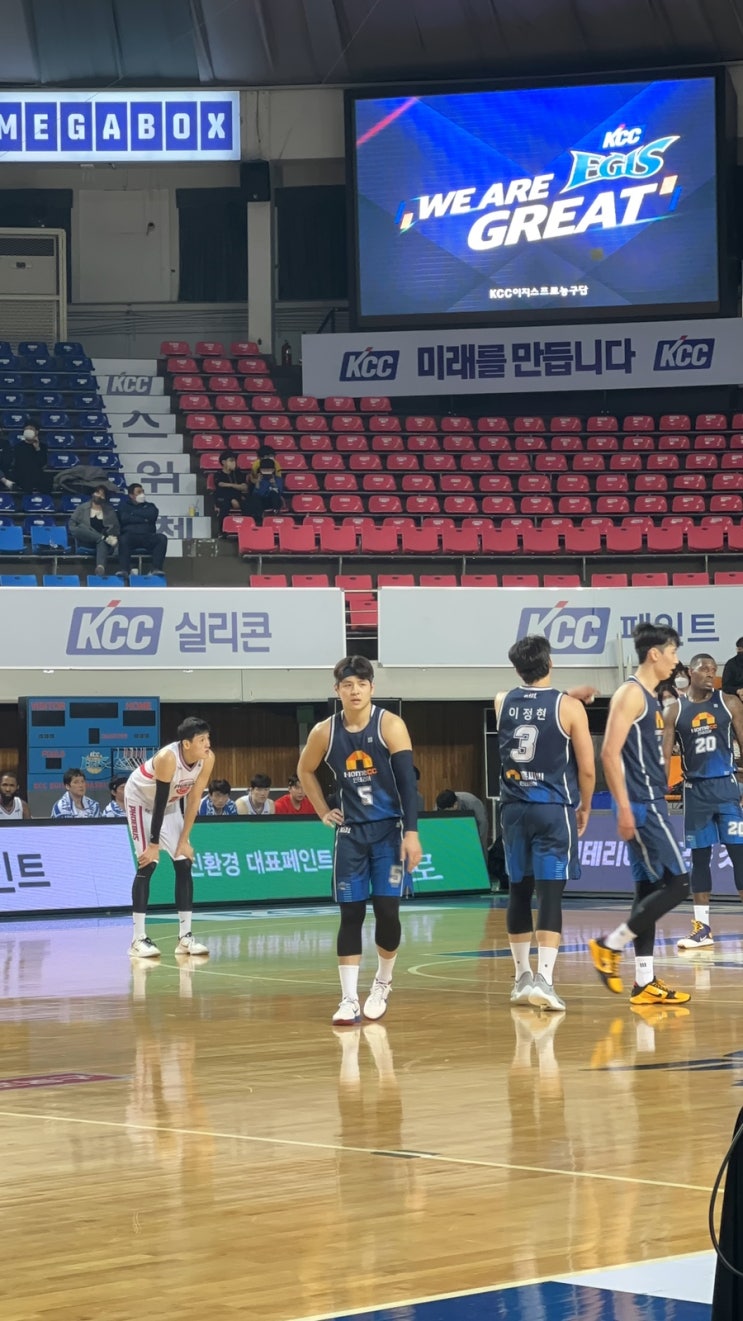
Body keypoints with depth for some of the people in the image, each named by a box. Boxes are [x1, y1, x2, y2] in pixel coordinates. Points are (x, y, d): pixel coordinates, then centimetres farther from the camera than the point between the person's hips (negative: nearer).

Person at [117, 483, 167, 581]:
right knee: (124, 539, -37)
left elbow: (152, 515, -1)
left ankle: (156, 569, -36)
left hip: (148, 537, 2)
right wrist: (143, 519, 0)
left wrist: (134, 513, 3)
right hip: (130, 535, -2)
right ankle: (123, 570, -44)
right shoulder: (124, 505, 19)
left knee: (162, 538, -28)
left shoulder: (149, 506, 23)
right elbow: (124, 518, -2)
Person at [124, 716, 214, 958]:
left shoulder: (207, 759, -19)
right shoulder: (168, 758, -36)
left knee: (184, 864, 0)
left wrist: (184, 840, -9)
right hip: (141, 800, -6)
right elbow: (159, 802, -31)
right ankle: (138, 939, -13)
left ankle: (185, 936, 3)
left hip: (171, 803, 6)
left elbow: (194, 799, -10)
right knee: (147, 864, -14)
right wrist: (154, 845, -26)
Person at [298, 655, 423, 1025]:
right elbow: (305, 771, 18)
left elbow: (407, 780, -14)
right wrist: (323, 812, 9)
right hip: (350, 832, 2)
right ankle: (349, 999, 0)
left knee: (387, 909, -5)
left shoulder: (390, 726, -10)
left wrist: (411, 832, -21)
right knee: (351, 914, -2)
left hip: (388, 829, -2)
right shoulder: (324, 732, -1)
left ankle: (382, 983, 19)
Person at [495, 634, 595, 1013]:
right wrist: (584, 808, 10)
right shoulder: (569, 707, -9)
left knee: (519, 892, 13)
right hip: (554, 809, -4)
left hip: (514, 809, 4)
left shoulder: (502, 703, 4)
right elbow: (587, 769, -6)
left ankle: (522, 977, 22)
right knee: (550, 894, -5)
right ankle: (543, 979, -15)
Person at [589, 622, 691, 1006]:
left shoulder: (649, 697, 17)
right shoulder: (631, 693, -12)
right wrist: (624, 808, -22)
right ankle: (610, 945, -5)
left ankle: (645, 983, 10)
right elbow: (610, 753, -19)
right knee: (676, 884, -11)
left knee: (649, 889, 8)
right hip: (641, 807, -10)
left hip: (651, 805, 10)